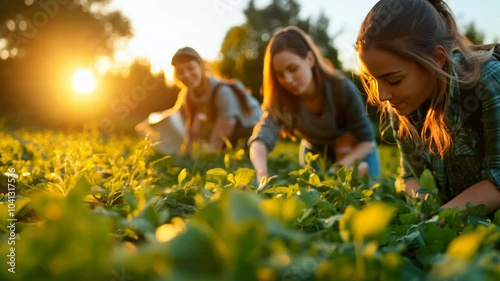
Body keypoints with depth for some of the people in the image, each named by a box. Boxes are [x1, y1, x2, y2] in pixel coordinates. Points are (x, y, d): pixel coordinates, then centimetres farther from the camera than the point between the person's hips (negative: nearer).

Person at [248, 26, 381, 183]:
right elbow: (261, 139, -47)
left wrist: (341, 166, -48)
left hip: (357, 153, -2)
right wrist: (262, 175, -70)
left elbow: (366, 140, -28)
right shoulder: (281, 99, -30)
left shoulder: (343, 89, -34)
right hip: (315, 154, 2)